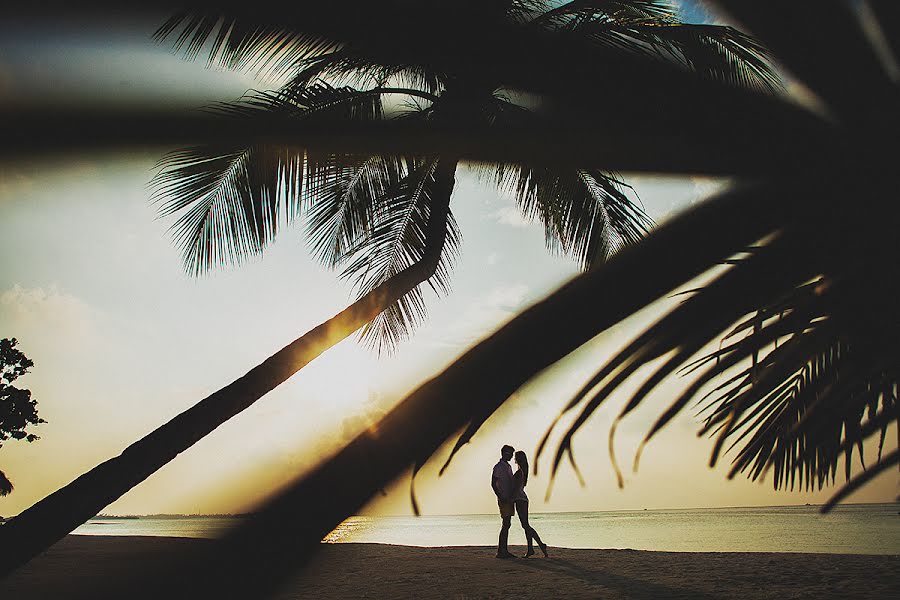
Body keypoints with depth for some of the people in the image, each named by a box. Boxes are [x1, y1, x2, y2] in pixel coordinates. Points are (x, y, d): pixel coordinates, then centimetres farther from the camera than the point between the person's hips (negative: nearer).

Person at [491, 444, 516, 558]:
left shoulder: (508, 466, 18)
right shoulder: (498, 467, -10)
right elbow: (493, 484, -15)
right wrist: (501, 498, -21)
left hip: (509, 499, 9)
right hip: (504, 499, -9)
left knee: (507, 525, 9)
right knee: (505, 524, -11)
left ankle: (504, 550, 12)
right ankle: (501, 551, -10)